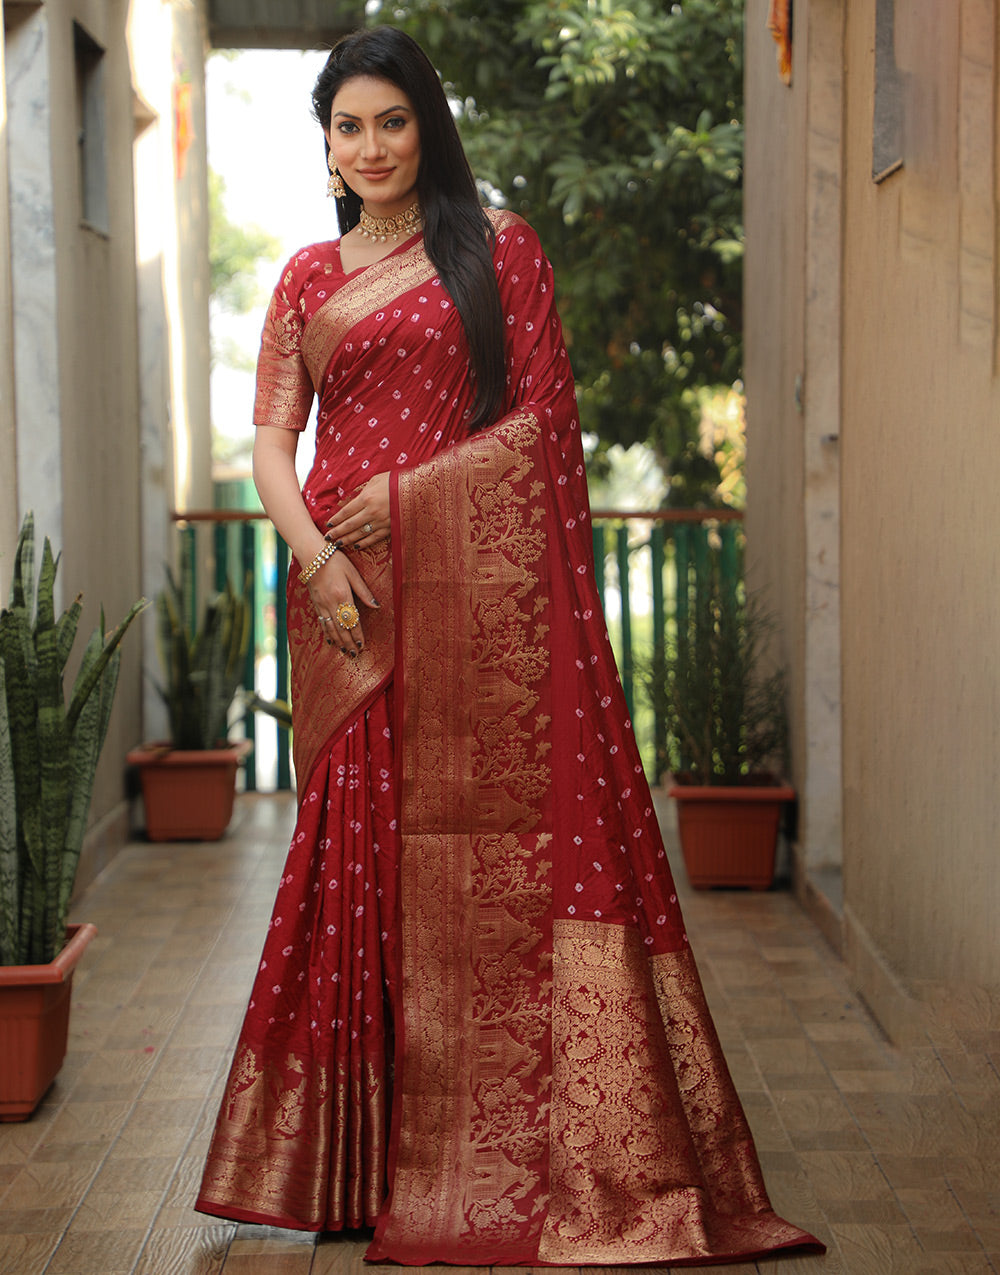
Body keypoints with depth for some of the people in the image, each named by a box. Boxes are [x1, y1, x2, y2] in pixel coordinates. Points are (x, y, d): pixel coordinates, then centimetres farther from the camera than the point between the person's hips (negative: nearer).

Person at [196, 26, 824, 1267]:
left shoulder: (496, 245, 7)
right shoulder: (307, 278, 16)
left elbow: (540, 417, 0)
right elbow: (271, 439, 8)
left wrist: (407, 492, -10)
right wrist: (315, 554, -10)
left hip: (475, 584, -3)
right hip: (348, 592, 3)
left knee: (500, 836, -5)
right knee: (362, 844, 2)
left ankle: (518, 1154, 3)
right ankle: (366, 1152, 11)